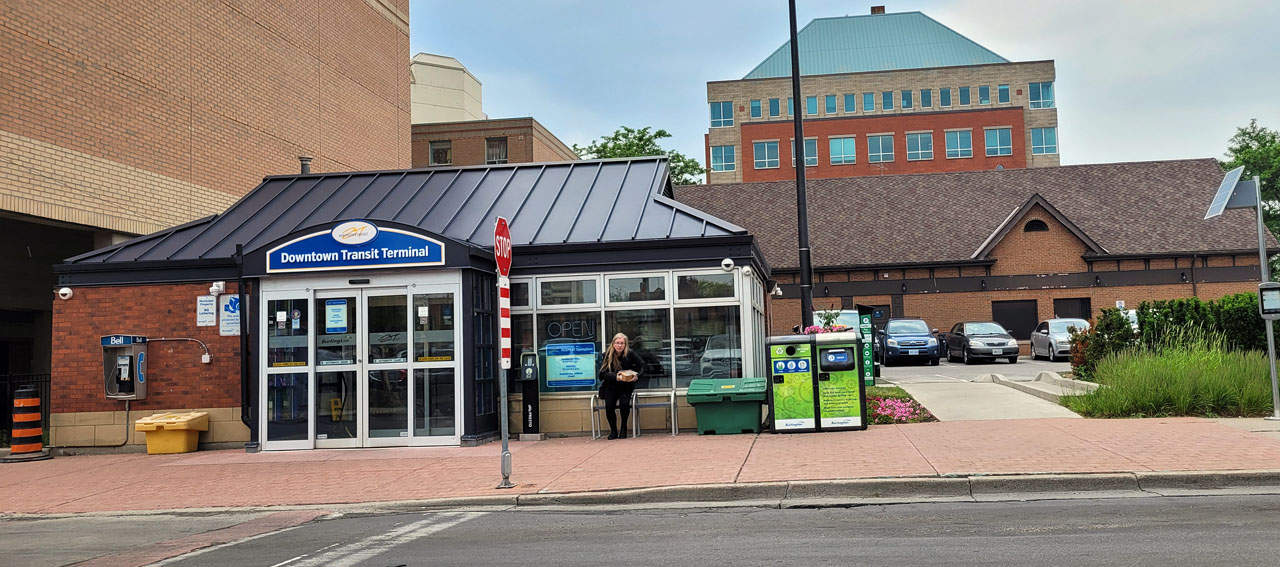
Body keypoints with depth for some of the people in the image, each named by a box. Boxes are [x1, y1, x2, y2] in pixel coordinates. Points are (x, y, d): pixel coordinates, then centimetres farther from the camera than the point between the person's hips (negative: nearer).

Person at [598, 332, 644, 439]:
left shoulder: (630, 354, -9)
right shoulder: (607, 354, -9)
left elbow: (641, 365, 3)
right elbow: (603, 373, -12)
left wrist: (637, 375, -14)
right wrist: (615, 377, -28)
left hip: (626, 386, 0)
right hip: (611, 385, 0)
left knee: (624, 403, -27)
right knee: (609, 405, -22)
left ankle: (623, 429, -5)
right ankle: (613, 431, -1)